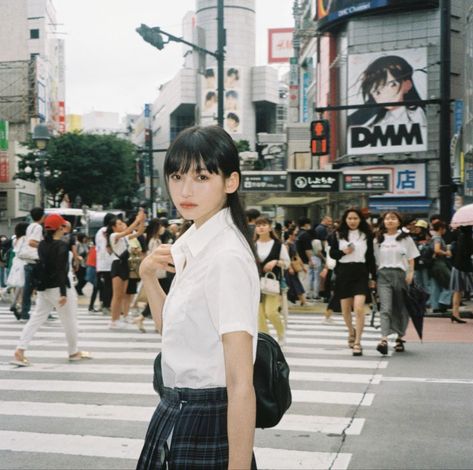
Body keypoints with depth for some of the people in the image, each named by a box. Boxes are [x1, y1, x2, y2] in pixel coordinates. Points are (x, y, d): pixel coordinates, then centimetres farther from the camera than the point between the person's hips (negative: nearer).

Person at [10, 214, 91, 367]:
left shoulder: (42, 244, 7)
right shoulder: (62, 246, -15)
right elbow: (61, 270, -21)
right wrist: (63, 293, -23)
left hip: (44, 288, 7)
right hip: (58, 288, -7)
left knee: (36, 319, 6)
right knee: (69, 320, 9)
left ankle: (19, 351, -6)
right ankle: (74, 352, 22)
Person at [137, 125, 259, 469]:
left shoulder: (227, 256, -22)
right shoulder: (192, 246, 4)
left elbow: (241, 385, -25)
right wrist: (148, 276, 2)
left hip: (208, 424, -9)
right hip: (177, 414, 9)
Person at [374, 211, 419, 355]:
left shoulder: (405, 238, 7)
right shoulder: (379, 239, 11)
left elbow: (411, 259, 6)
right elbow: (374, 260, 10)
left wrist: (410, 275, -7)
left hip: (400, 274, 0)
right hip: (383, 275, 0)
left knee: (401, 309, 7)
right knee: (385, 308, -14)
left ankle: (400, 338, 23)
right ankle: (384, 340, -25)